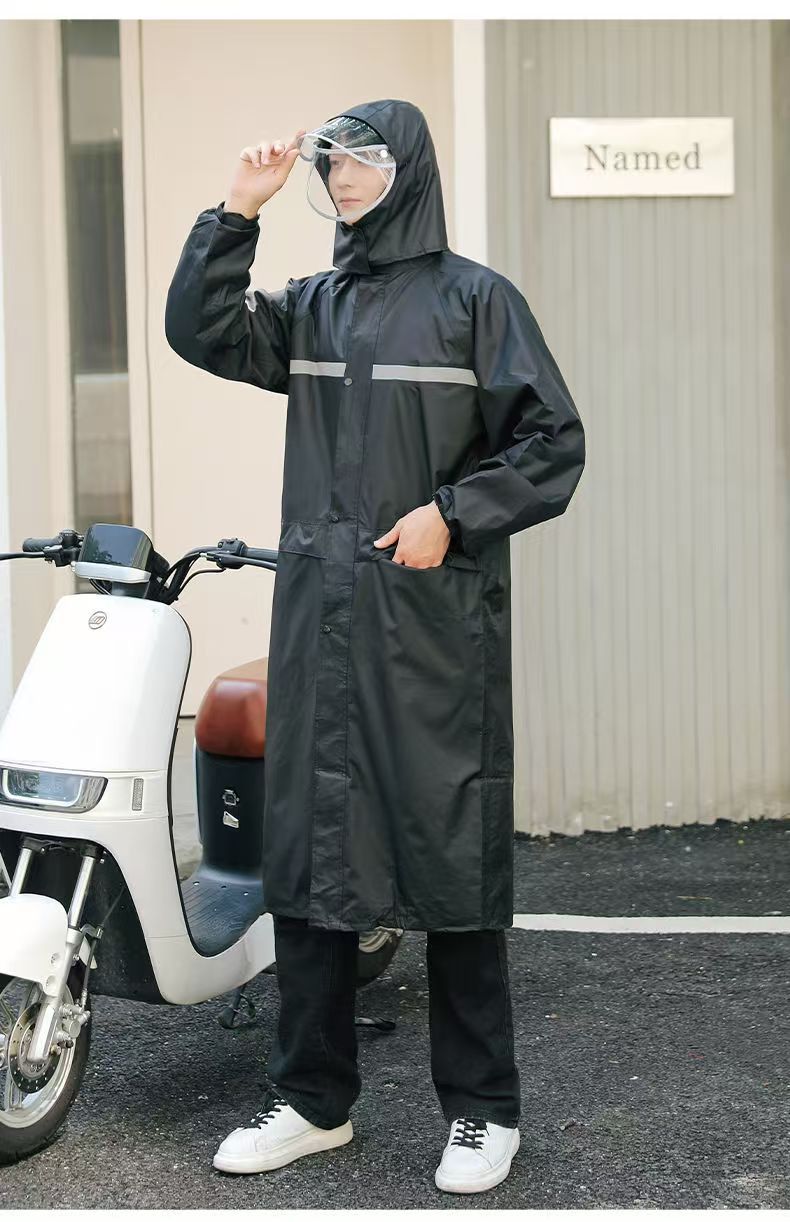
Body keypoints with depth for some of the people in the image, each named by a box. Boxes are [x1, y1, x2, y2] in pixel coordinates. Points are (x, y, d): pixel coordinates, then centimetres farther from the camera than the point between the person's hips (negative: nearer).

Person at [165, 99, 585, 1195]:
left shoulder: (474, 298, 1)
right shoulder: (310, 307, 15)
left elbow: (554, 442, -2)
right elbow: (197, 332, 3)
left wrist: (452, 514, -12)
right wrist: (238, 212, -3)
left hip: (437, 620, -5)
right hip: (320, 615, 5)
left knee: (452, 851, 0)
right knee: (307, 848, 7)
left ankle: (483, 1106, 12)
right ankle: (312, 1099, 19)